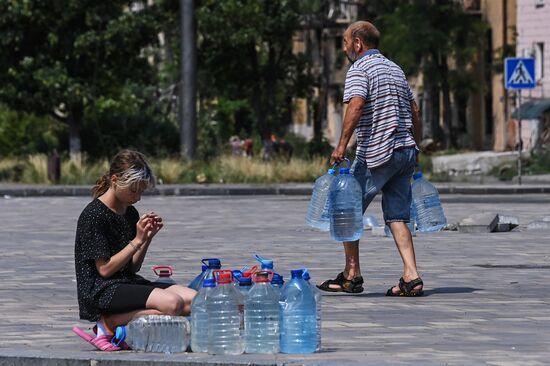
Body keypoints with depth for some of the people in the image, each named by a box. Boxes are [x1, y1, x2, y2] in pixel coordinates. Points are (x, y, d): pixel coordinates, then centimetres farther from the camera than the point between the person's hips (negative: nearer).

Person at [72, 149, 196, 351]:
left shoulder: (131, 214, 15)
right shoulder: (94, 215, -10)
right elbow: (105, 269, -13)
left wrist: (148, 237, 1)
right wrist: (138, 240, -13)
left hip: (128, 282, 9)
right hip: (100, 291, -9)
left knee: (193, 300, -13)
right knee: (172, 304, -29)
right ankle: (110, 324, -15)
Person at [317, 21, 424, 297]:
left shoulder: (359, 69, -5)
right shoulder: (395, 69, 20)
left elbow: (356, 105, -21)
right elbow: (415, 112, 20)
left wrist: (341, 145, -24)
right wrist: (416, 147, 25)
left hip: (376, 154, -7)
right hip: (406, 150, 7)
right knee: (397, 216, 6)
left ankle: (352, 276, 7)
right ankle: (411, 278, -6)